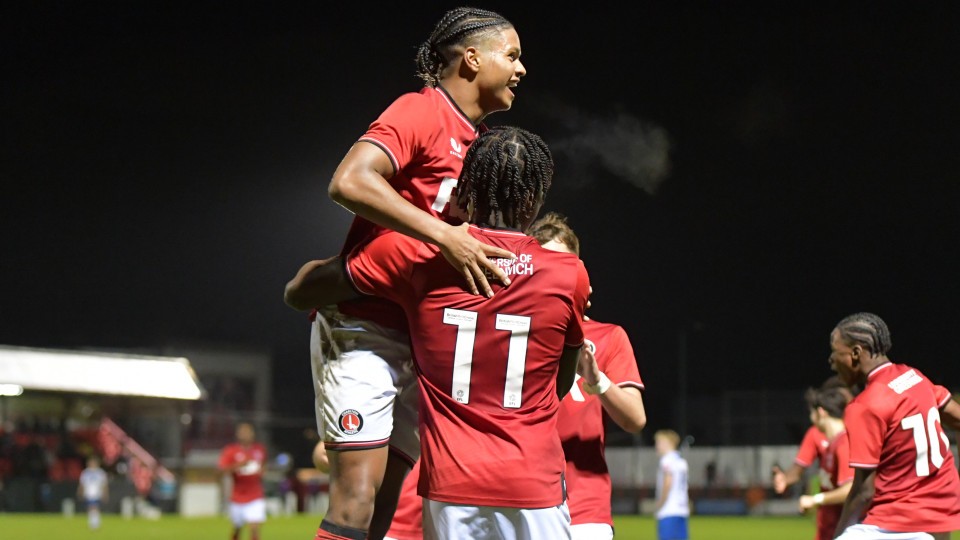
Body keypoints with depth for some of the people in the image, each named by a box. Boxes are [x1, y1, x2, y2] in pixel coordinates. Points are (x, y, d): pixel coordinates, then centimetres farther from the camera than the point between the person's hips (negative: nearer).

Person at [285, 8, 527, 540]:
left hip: (418, 340, 8)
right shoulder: (421, 112, -9)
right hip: (362, 330, -8)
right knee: (357, 495, -15)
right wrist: (444, 235, -30)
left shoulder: (479, 141, 17)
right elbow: (348, 182, -26)